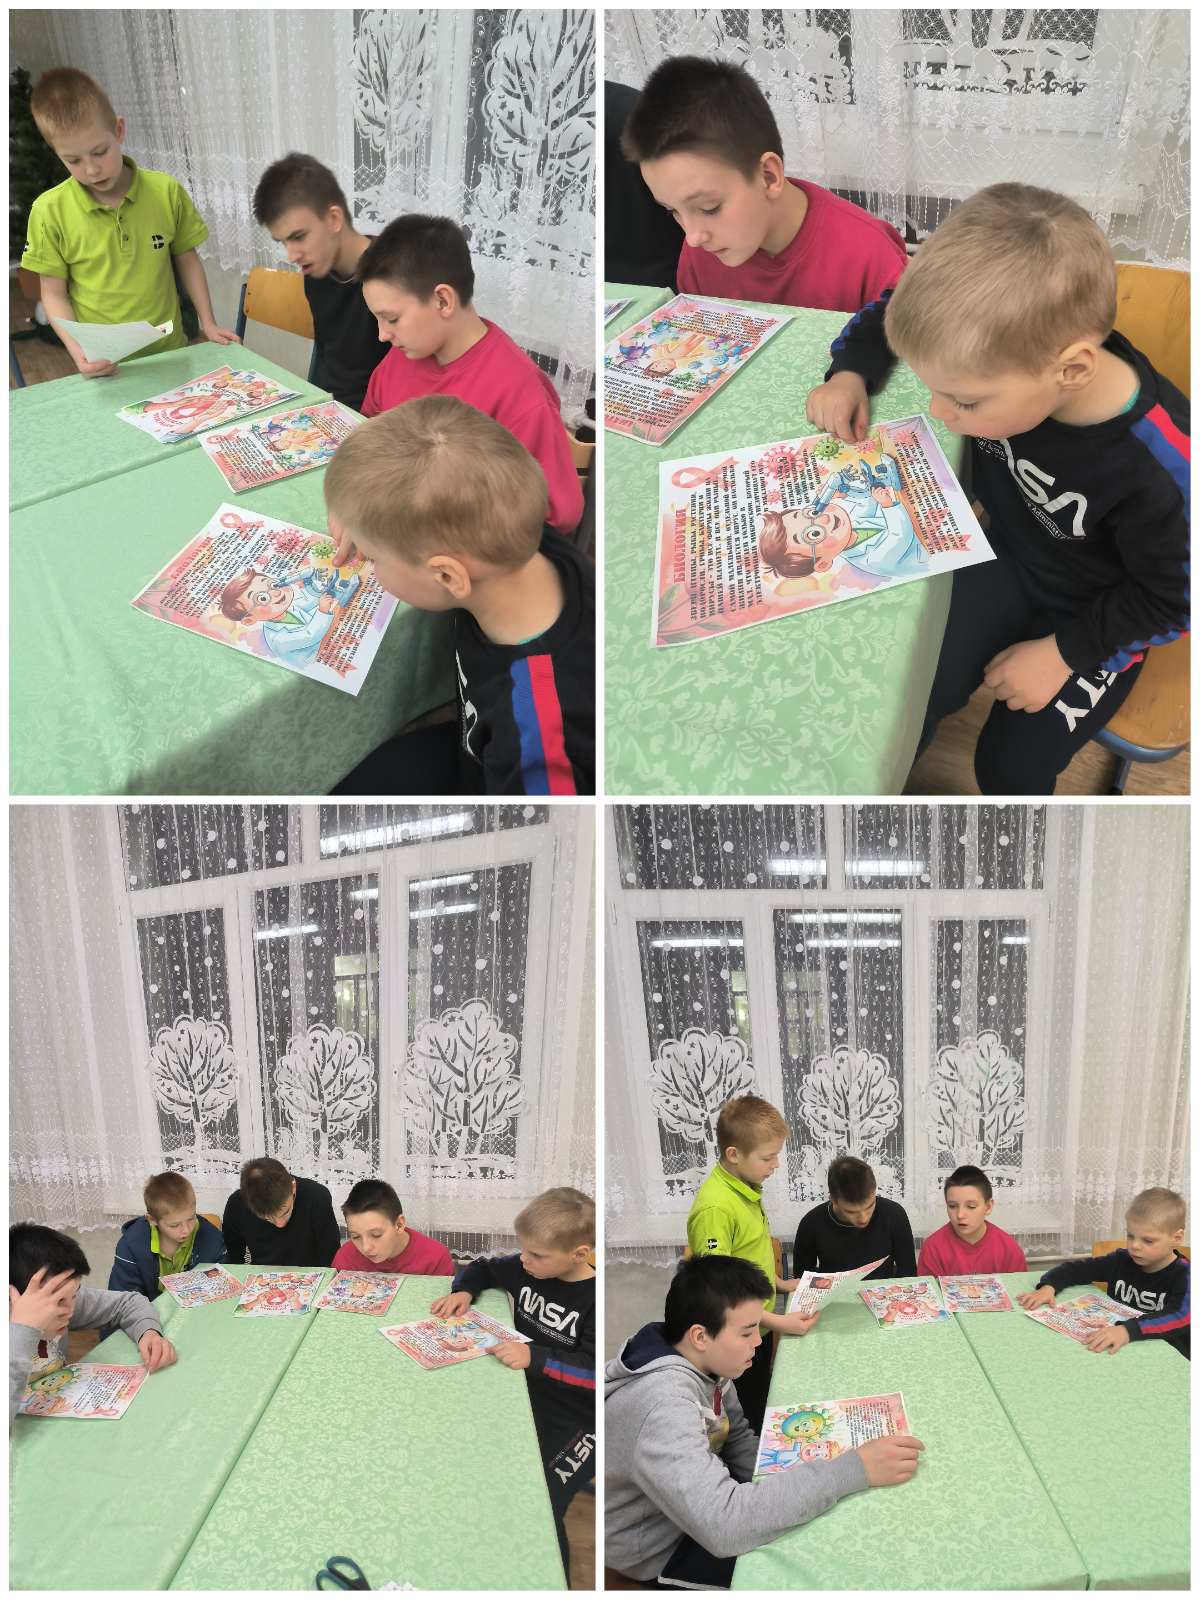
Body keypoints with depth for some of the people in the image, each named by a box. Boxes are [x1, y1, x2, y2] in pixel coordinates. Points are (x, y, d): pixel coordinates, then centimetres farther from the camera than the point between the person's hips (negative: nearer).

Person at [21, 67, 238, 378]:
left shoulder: (167, 192, -2)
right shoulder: (50, 211, -4)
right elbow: (54, 293, 1)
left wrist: (208, 323, 8)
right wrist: (78, 351, -14)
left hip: (170, 352, 1)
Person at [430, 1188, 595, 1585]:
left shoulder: (596, 1300, -19)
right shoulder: (527, 1269, 1)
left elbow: (594, 1371, -26)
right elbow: (483, 1267, 18)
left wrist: (535, 1357, -34)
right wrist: (463, 1291, -2)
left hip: (575, 1421, -7)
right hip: (524, 1397, 7)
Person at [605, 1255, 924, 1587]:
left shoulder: (702, 1360, -11)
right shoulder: (664, 1406, -39)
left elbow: (738, 1440, 4)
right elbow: (722, 1525, -47)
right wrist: (853, 1470, -43)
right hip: (658, 1550, -7)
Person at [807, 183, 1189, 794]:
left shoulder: (1159, 470, -36)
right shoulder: (1013, 344, -23)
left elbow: (1172, 596, -17)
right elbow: (893, 312, -3)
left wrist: (1063, 651, -18)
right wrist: (851, 374, -20)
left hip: (1096, 618, -4)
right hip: (1006, 561, 4)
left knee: (1010, 766, -7)